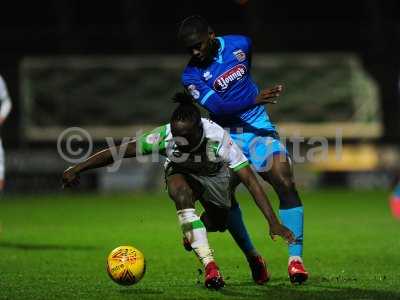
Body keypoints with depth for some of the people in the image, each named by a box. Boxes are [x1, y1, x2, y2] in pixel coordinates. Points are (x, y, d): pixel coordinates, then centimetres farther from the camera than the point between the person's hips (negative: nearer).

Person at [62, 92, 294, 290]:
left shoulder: (218, 138, -40)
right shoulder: (165, 136, -37)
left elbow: (251, 181, -40)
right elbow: (120, 151, -31)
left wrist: (274, 222, -45)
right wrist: (77, 169, -32)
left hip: (215, 177, 1)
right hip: (181, 173, -1)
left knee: (218, 224, 13)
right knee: (182, 195, -35)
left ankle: (193, 233, 53)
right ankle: (210, 266, -34)